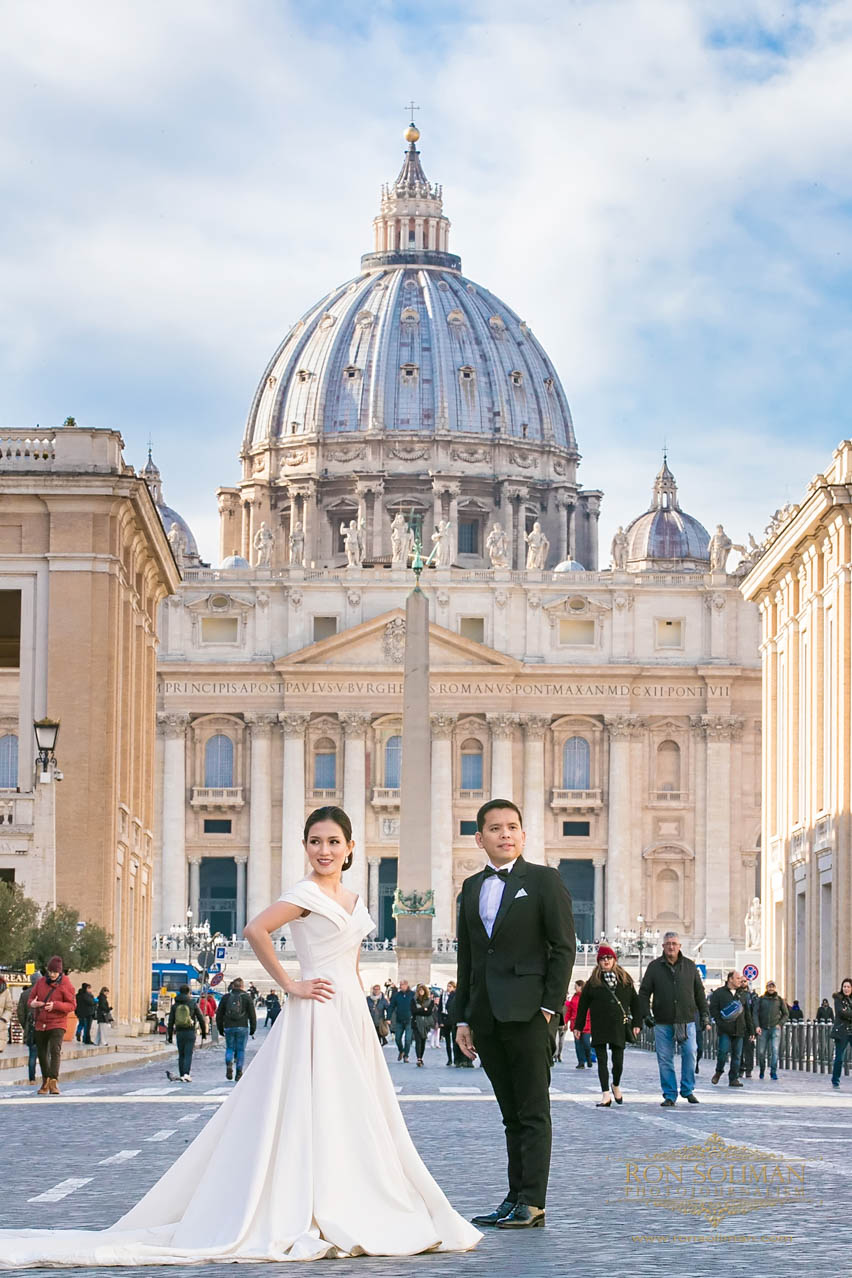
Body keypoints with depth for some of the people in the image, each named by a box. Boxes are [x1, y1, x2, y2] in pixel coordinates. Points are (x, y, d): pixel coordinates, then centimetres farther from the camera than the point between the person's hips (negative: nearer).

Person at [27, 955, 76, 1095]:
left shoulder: (65, 985, -6)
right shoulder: (41, 982, 6)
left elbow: (72, 1005, -9)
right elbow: (31, 998, 12)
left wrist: (55, 1005, -23)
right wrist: (32, 1003, -13)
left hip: (57, 1025, -5)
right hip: (40, 1024, 5)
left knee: (55, 1050, -21)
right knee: (42, 1053, 11)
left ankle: (54, 1082, -25)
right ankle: (45, 1082, 25)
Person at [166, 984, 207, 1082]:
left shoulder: (175, 1005, 4)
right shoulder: (193, 1004, -2)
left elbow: (171, 1021, 4)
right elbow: (201, 1019, 1)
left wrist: (170, 1035, 9)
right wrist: (204, 1032, 11)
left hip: (179, 1033, 2)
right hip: (190, 1032, -2)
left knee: (181, 1055, 12)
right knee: (188, 1054, -5)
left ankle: (182, 1075, 12)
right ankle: (186, 1074, -19)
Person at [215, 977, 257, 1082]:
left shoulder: (226, 997, 6)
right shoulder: (247, 997, 0)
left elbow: (219, 1014, 10)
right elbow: (252, 1014, -1)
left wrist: (220, 1028, 18)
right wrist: (253, 1028, 7)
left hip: (228, 1027, 1)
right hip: (242, 1027, -1)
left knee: (229, 1048, 13)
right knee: (241, 1050, 5)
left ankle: (229, 1065, -13)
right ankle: (239, 1073, 3)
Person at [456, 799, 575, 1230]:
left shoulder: (543, 880, 0)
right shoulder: (472, 888, 16)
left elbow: (564, 947, -3)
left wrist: (549, 1007, -11)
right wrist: (464, 1019, 12)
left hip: (528, 1013, -5)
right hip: (486, 1018, 5)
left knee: (533, 1113, -5)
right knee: (512, 1114, 9)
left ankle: (532, 1203, -6)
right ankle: (514, 1201, 10)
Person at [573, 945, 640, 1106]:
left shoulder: (625, 980, 7)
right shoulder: (593, 982, 5)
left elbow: (635, 1002, 11)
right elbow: (582, 1004, 7)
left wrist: (637, 1023, 5)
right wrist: (578, 1027, 4)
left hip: (619, 1026, 0)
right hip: (599, 1027, 0)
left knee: (618, 1061, 2)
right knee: (602, 1060, -4)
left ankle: (616, 1086, 30)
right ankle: (606, 1095, -4)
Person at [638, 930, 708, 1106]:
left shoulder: (690, 966, 9)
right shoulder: (654, 967, 5)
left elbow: (699, 992, 15)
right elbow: (644, 992, 7)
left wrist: (704, 1014, 10)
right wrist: (646, 1014, -4)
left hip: (686, 1020, 0)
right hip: (662, 1022, 0)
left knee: (689, 1054, -8)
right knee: (665, 1059, 0)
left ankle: (688, 1090, 7)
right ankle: (669, 1095, 7)